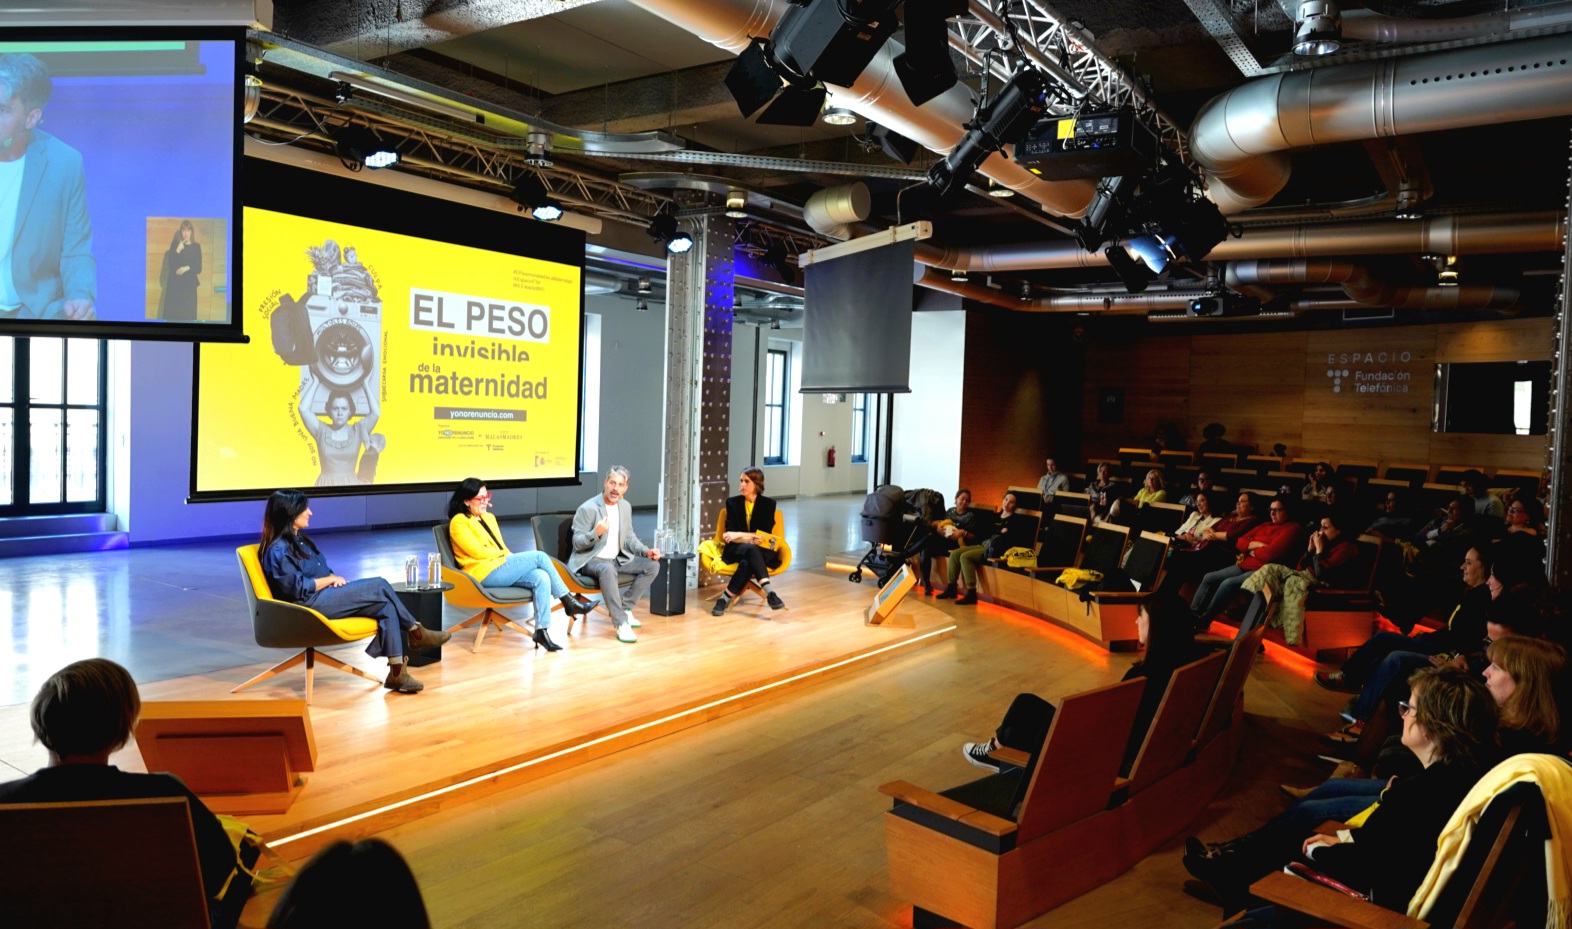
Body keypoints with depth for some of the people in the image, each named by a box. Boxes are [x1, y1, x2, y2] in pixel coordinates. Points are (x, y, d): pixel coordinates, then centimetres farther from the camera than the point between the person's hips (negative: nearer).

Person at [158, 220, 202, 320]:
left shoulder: (196, 247, 4)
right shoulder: (175, 244, 2)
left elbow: (199, 268, 2)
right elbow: (171, 264, -7)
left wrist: (187, 268, -15)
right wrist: (178, 250, -16)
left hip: (189, 284, 0)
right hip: (175, 283, 0)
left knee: (188, 312, -2)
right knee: (172, 311, -3)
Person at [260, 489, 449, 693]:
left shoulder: (299, 539, 17)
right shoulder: (278, 551, -13)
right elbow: (299, 588, -18)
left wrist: (334, 578, 0)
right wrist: (331, 579, -7)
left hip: (325, 595, 9)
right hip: (309, 604, -9)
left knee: (386, 606, -16)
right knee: (379, 586, -18)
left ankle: (397, 672, -21)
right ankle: (416, 633, -3)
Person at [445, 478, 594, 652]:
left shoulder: (489, 518, 22)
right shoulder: (458, 522, -4)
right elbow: (477, 552, -12)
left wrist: (509, 556, 0)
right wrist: (506, 554, -4)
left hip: (501, 568, 7)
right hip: (485, 573, -7)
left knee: (541, 577, -23)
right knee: (540, 556, -19)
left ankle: (541, 630, -25)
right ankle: (569, 601, -9)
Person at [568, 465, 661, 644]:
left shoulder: (625, 507, 6)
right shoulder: (587, 508, -15)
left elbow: (629, 538, 13)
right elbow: (577, 544, -14)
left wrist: (647, 551, -4)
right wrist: (595, 533, -34)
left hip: (617, 559, 7)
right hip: (590, 560, -7)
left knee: (652, 565, -8)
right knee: (607, 569, -40)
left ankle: (624, 608, -2)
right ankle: (621, 623, -36)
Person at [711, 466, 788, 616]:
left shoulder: (768, 504, 3)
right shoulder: (732, 502, 7)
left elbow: (764, 535, -6)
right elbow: (730, 534, 0)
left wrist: (740, 535, -15)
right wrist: (751, 538, -16)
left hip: (761, 552, 1)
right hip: (736, 549, -1)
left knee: (747, 563, -39)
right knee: (751, 549, -39)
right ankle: (770, 593, -54)